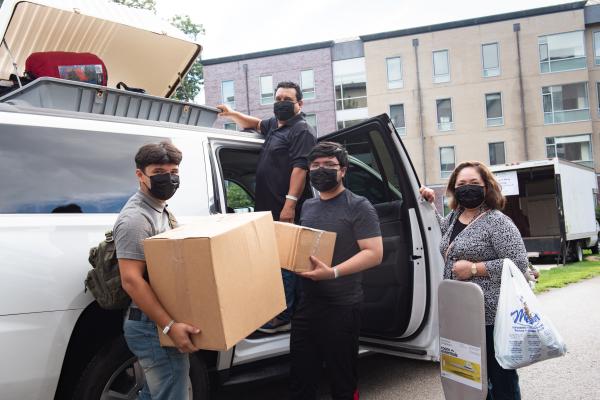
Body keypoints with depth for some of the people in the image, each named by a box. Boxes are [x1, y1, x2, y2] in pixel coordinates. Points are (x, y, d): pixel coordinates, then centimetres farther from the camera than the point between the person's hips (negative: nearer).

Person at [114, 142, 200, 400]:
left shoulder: (162, 211, 13)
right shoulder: (135, 218, -17)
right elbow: (131, 280, -23)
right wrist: (170, 326, -27)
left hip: (156, 325, 10)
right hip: (152, 325, -10)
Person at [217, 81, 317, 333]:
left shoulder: (302, 131, -8)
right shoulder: (274, 124, 20)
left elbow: (300, 168, -19)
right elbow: (257, 125, 42)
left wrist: (290, 204, -26)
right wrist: (232, 114, 27)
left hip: (285, 210, -10)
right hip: (268, 208, 10)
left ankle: (283, 317, -2)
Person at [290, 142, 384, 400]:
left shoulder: (358, 207, -7)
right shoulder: (307, 207, 14)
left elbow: (374, 253, -14)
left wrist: (333, 272, -25)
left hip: (342, 308, -6)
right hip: (306, 304, 7)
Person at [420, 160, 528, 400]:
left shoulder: (497, 221, -12)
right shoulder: (453, 217, 12)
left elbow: (519, 263, -18)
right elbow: (441, 228, 35)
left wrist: (474, 268, -19)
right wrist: (430, 203, 21)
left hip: (492, 316, -8)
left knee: (501, 379, 3)